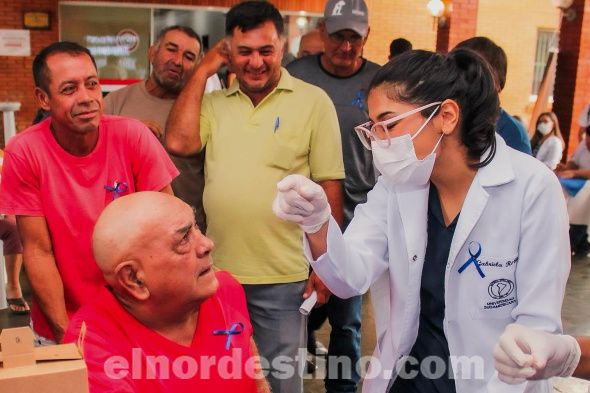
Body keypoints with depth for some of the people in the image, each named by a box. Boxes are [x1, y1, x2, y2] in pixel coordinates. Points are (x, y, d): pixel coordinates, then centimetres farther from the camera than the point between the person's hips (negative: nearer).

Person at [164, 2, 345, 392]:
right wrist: (203, 69, -5)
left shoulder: (313, 101, -5)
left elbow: (329, 186, -4)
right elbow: (178, 142, -11)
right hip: (218, 271, 3)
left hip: (284, 276, -3)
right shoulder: (214, 102, 5)